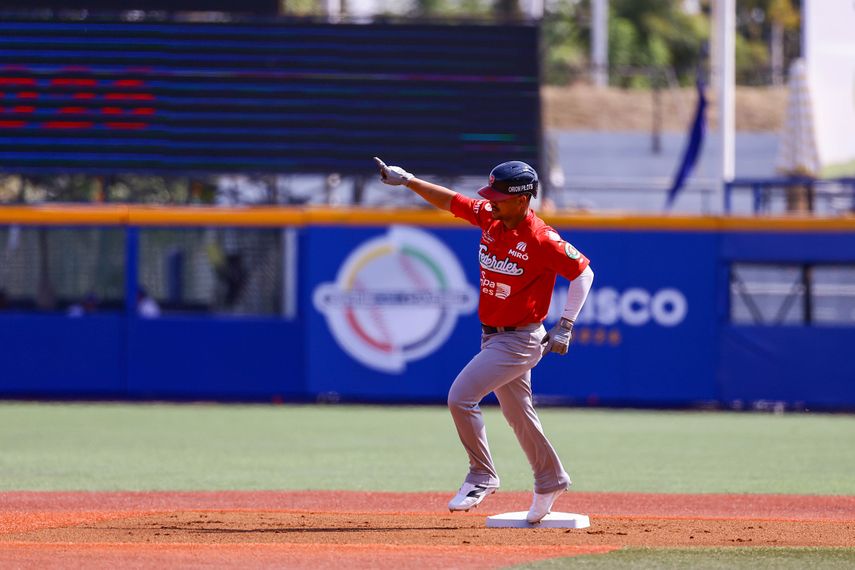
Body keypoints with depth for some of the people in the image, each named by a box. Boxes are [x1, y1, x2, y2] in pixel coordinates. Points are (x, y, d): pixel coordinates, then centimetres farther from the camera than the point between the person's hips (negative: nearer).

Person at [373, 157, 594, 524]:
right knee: (517, 413, 18)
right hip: (494, 337, 8)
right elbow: (448, 200, 7)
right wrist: (407, 180, -4)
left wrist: (565, 326, -14)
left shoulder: (541, 241, -22)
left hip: (520, 340, -8)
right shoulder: (490, 218, -1)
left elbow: (582, 272, -14)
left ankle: (482, 476, -3)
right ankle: (550, 480, 35)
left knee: (461, 396, -16)